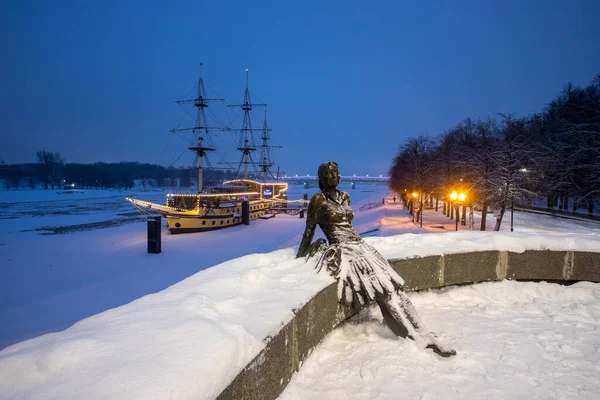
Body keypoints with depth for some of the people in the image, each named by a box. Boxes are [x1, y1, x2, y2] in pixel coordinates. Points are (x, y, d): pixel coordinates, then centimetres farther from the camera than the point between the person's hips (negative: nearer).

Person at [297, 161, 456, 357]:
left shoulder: (345, 196, 16)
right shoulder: (318, 199, -4)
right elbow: (309, 230, 2)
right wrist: (300, 257, 7)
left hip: (361, 246, 7)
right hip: (343, 252, -7)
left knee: (393, 286, -8)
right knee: (384, 290, -17)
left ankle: (423, 335, -8)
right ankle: (422, 338, -12)